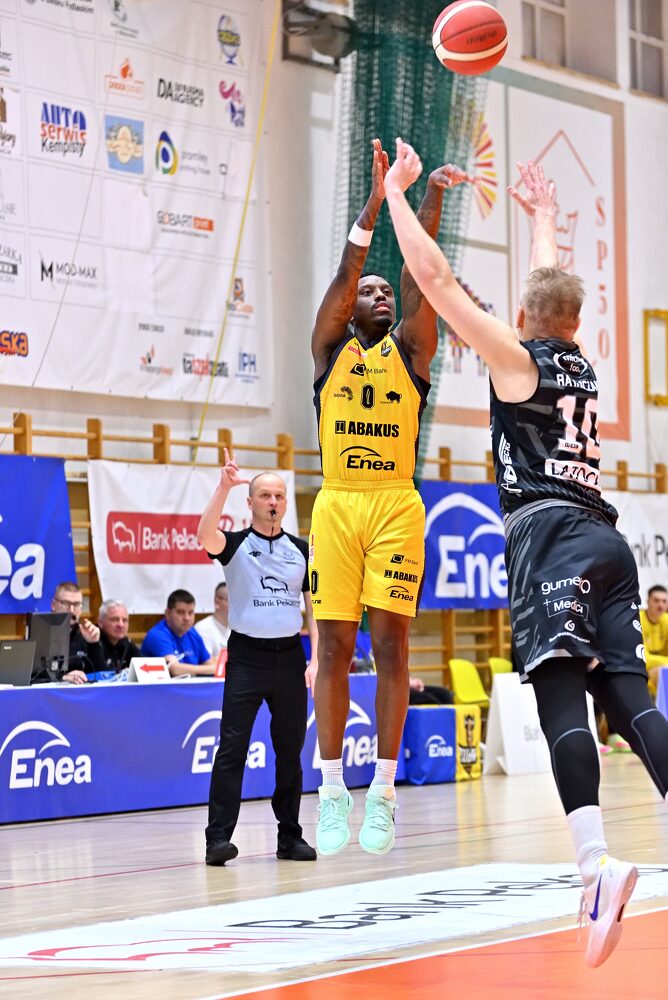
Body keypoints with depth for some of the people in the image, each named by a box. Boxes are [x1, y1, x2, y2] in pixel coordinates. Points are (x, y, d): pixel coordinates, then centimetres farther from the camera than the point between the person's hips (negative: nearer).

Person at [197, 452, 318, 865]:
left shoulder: (301, 551, 11)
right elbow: (206, 535, -21)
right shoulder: (235, 545, 2)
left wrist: (317, 658, -1)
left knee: (290, 750, 7)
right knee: (232, 747, -9)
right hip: (246, 655, -3)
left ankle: (290, 836, 15)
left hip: (289, 656, 3)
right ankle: (219, 837, -11)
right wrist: (224, 487, -30)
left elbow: (315, 606, 10)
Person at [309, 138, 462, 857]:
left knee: (390, 645, -3)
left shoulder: (411, 350, 12)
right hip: (337, 504, 0)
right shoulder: (329, 349, 12)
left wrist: (431, 197, -11)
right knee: (333, 647, -1)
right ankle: (332, 792, 3)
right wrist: (376, 199, -10)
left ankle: (383, 792, 0)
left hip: (396, 504, 0)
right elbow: (347, 270, -1)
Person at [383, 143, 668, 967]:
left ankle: (596, 860, -33)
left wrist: (396, 190, 13)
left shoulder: (515, 356, 4)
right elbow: (552, 288, 42)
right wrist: (542, 218, 55)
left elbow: (432, 274, 3)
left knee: (560, 694, -17)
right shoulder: (580, 364, 20)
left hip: (550, 535, -7)